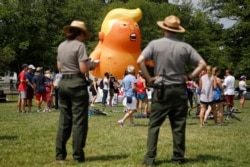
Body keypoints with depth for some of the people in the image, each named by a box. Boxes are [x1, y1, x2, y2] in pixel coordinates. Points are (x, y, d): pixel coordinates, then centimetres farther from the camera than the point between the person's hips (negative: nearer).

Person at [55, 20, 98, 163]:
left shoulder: (61, 46, 11)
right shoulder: (79, 45, -10)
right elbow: (83, 69, -16)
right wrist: (91, 65, 3)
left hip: (63, 83, 7)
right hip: (77, 84, -7)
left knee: (64, 120, 12)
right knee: (79, 121, 0)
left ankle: (60, 154, 14)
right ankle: (78, 155, 2)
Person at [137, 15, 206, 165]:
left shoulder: (155, 44, -4)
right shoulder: (185, 47, 0)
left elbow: (140, 61, -14)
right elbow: (202, 64, -3)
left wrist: (149, 78, -6)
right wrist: (190, 76, 2)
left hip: (161, 90, -1)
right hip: (179, 90, 2)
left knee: (154, 124, 4)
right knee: (179, 125, 9)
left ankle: (150, 157, 0)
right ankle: (179, 157, 13)